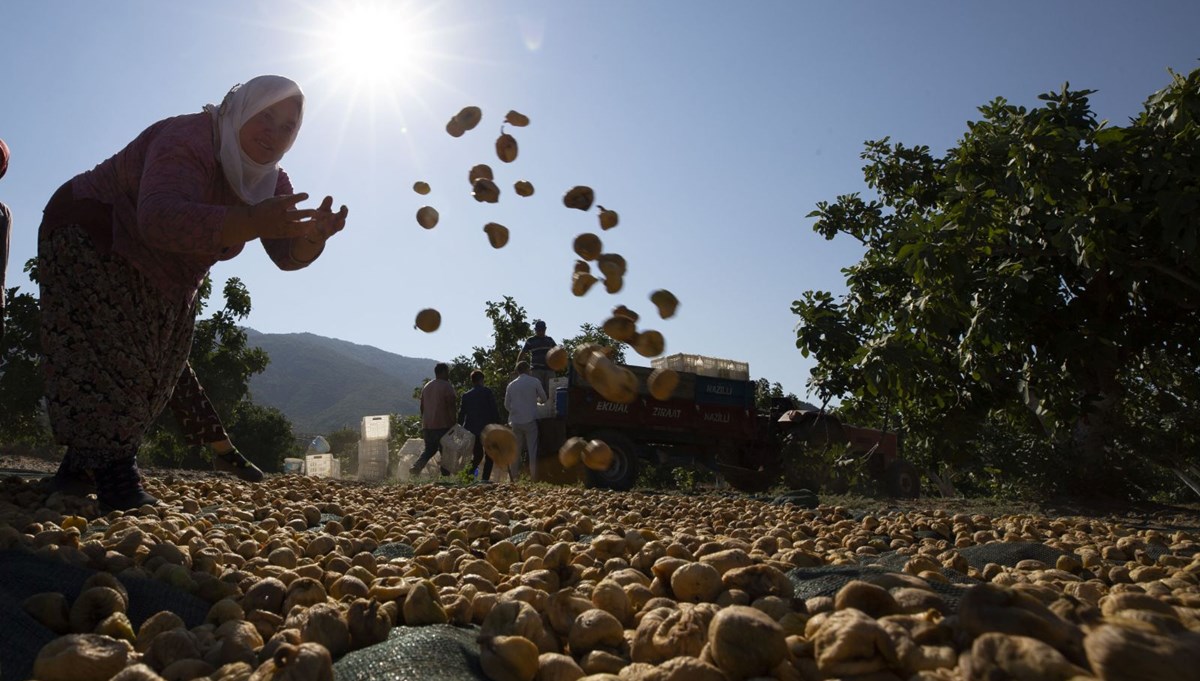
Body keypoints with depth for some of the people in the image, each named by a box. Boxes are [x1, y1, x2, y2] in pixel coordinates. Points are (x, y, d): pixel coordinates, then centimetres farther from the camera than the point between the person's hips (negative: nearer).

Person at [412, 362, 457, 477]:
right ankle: (445, 474, -1)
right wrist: (454, 424, -10)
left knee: (429, 449, 16)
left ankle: (415, 468, -4)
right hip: (443, 425, -6)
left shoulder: (426, 387, 15)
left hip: (427, 426, 6)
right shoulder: (447, 387, -8)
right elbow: (451, 407, -14)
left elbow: (422, 407, 18)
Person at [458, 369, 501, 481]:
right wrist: (497, 425, -1)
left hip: (471, 429, 4)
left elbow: (461, 413, 7)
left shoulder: (466, 395, 7)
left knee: (477, 454, 17)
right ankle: (485, 478, -3)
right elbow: (494, 409, -7)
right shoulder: (487, 392, -3)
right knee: (489, 455, 7)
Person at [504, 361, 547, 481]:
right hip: (530, 420, -3)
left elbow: (506, 405, 10)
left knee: (515, 451, 8)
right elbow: (544, 398, 8)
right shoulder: (534, 382, -1)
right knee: (532, 450, 1)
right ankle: (533, 477, -2)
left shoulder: (511, 385, 6)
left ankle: (514, 478, 9)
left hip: (515, 422, 3)